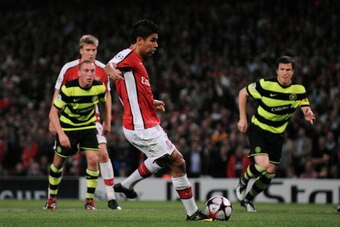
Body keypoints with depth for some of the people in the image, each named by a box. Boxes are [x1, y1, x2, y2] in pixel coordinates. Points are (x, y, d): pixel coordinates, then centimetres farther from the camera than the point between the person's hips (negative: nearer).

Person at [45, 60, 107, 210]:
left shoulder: (99, 87, -15)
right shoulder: (69, 88, -26)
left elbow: (104, 102, 9)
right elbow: (53, 113, -23)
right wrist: (61, 134, -34)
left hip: (88, 126, 2)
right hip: (67, 127, -2)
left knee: (93, 160, -15)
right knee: (58, 162, 8)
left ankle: (90, 200, -2)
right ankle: (52, 198, 30)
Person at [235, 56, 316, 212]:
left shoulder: (299, 90, -9)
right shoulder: (266, 84, -17)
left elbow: (306, 109, -14)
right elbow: (243, 93, -4)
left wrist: (308, 115, -40)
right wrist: (243, 118, -8)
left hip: (277, 134, 4)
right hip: (258, 129, -4)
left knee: (270, 173, 6)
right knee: (263, 164, -25)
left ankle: (248, 199, 29)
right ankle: (243, 181, 7)